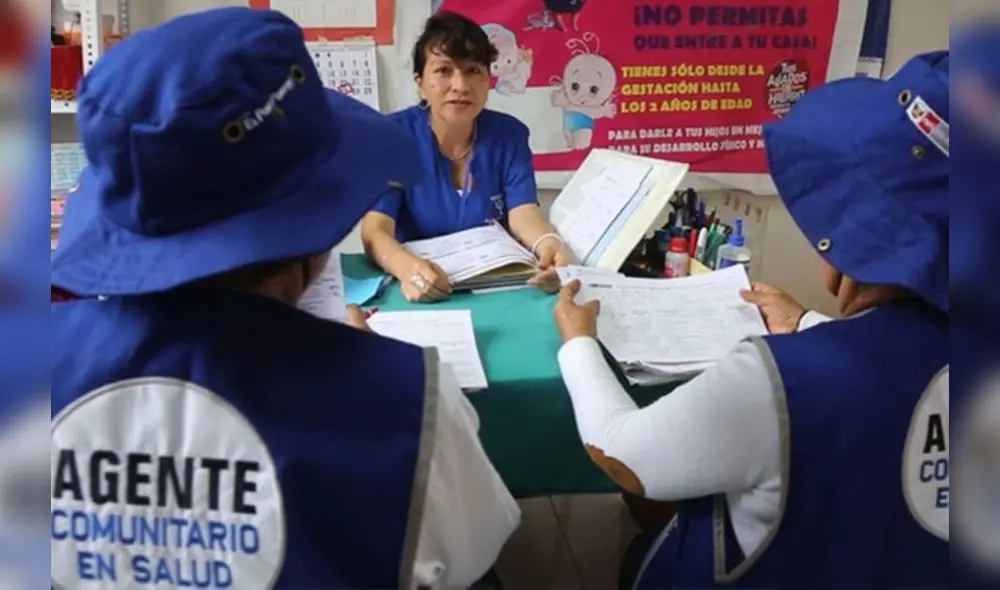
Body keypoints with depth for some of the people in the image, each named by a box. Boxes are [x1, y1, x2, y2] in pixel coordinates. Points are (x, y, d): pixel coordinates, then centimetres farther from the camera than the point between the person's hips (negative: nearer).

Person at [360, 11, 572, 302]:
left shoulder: (509, 134, -1)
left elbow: (523, 213, -11)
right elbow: (375, 231, -18)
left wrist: (549, 244, -35)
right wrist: (407, 267, -41)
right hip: (421, 292, -1)